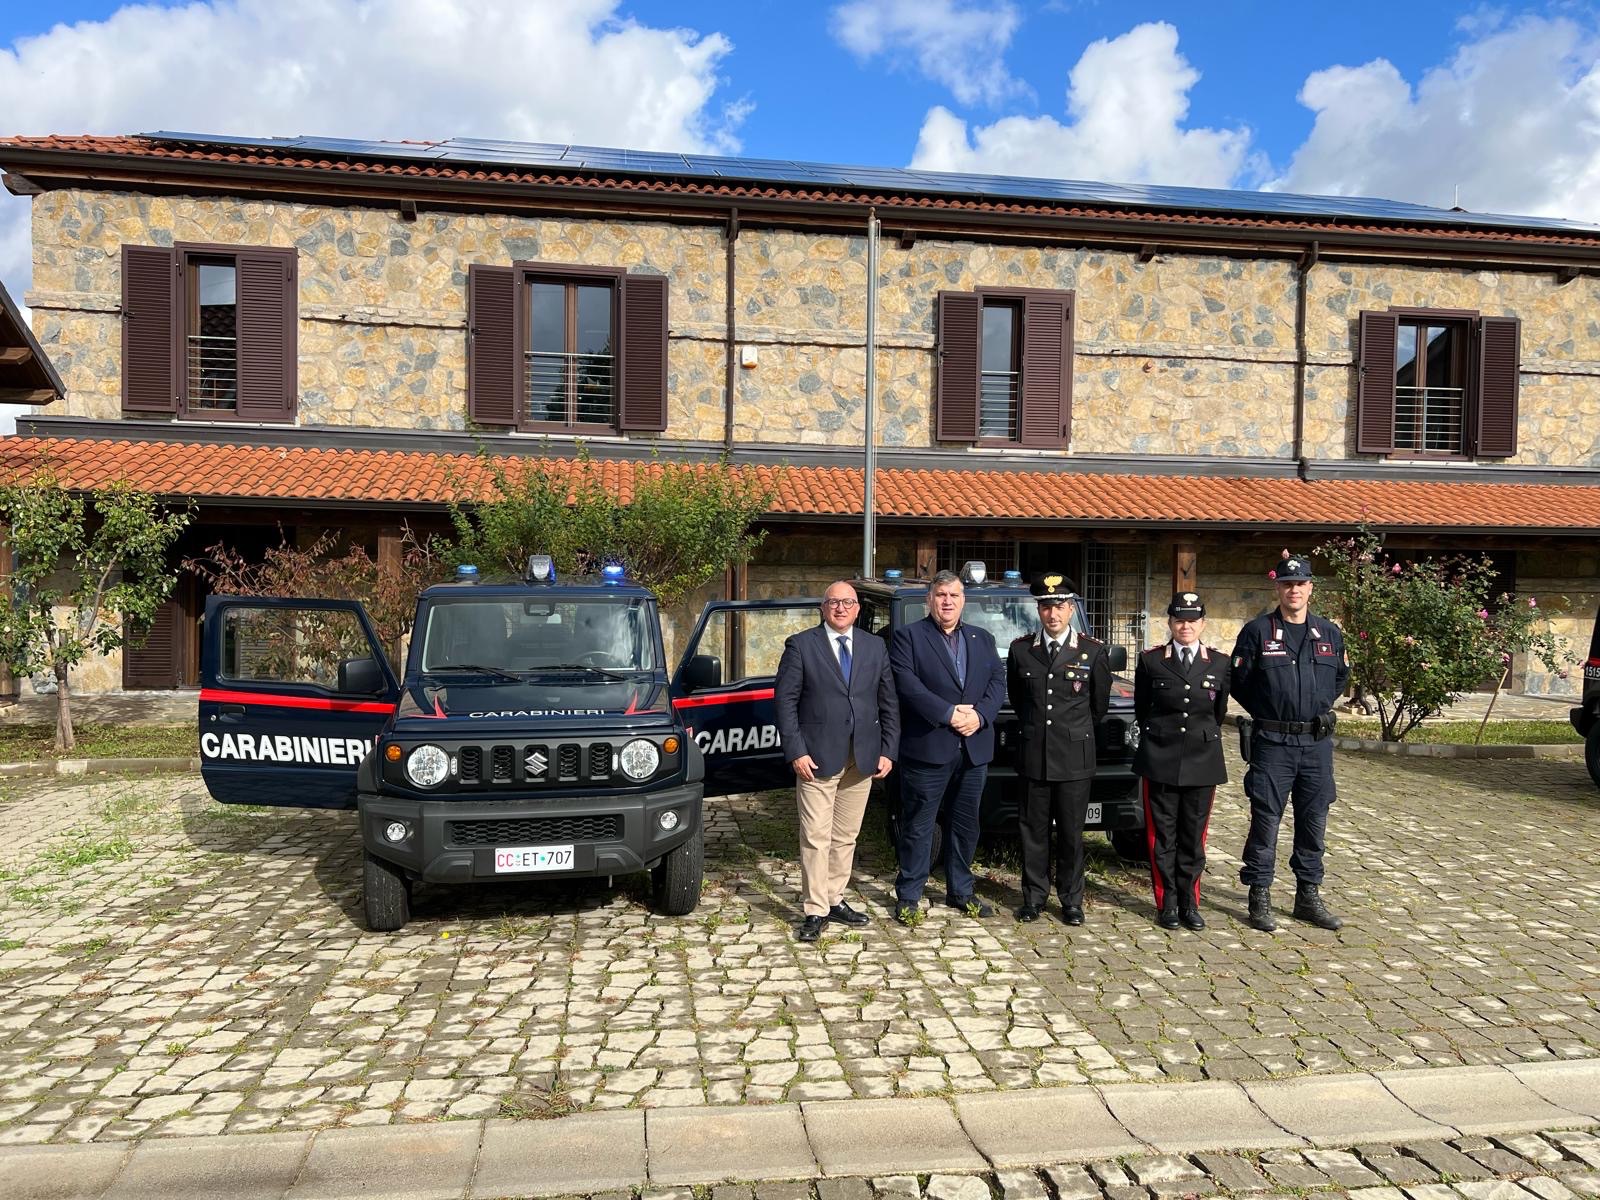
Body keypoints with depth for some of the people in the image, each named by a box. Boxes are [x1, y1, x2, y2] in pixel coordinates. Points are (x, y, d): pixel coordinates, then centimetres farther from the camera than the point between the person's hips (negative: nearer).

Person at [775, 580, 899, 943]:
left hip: (862, 760, 4)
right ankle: (814, 911, 8)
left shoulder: (876, 647, 9)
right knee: (816, 838, -2)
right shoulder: (801, 646, -2)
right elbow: (785, 700, -5)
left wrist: (888, 751, 3)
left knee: (846, 837, 12)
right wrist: (796, 752, -11)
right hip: (818, 758, -4)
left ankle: (835, 900, 26)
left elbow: (889, 704, 11)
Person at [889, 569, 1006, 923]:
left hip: (974, 748, 5)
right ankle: (908, 896, 13)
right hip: (927, 747, -5)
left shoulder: (983, 639, 15)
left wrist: (979, 714, -11)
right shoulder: (907, 636, -1)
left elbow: (998, 682, 6)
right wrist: (948, 714, -18)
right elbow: (907, 685, -13)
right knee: (918, 826, 3)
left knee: (966, 824, 14)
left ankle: (960, 891, 28)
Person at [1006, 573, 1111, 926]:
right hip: (1033, 754, 1)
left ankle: (1072, 900, 18)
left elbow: (1099, 703, 10)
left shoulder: (1093, 651, -2)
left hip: (1075, 757, -1)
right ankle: (1034, 897, 20)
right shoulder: (1020, 649, 2)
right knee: (1034, 830, 8)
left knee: (1071, 833, 6)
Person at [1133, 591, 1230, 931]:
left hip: (1202, 761, 1)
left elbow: (1219, 712, 15)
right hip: (1160, 761, -1)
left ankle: (1189, 902, 19)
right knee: (1162, 835, 4)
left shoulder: (1219, 664, 3)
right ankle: (1167, 903, 14)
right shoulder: (1150, 660, -1)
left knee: (1194, 836, 8)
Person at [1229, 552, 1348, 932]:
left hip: (1317, 742, 4)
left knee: (1314, 820, 11)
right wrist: (1265, 713, 2)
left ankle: (1309, 897, 23)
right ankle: (1260, 898, 10)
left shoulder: (1330, 633, 7)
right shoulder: (1257, 631, -4)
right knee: (1266, 820, 0)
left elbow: (1340, 676, 22)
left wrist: (1320, 707, 12)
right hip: (1272, 742, -4)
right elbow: (1238, 681, 1)